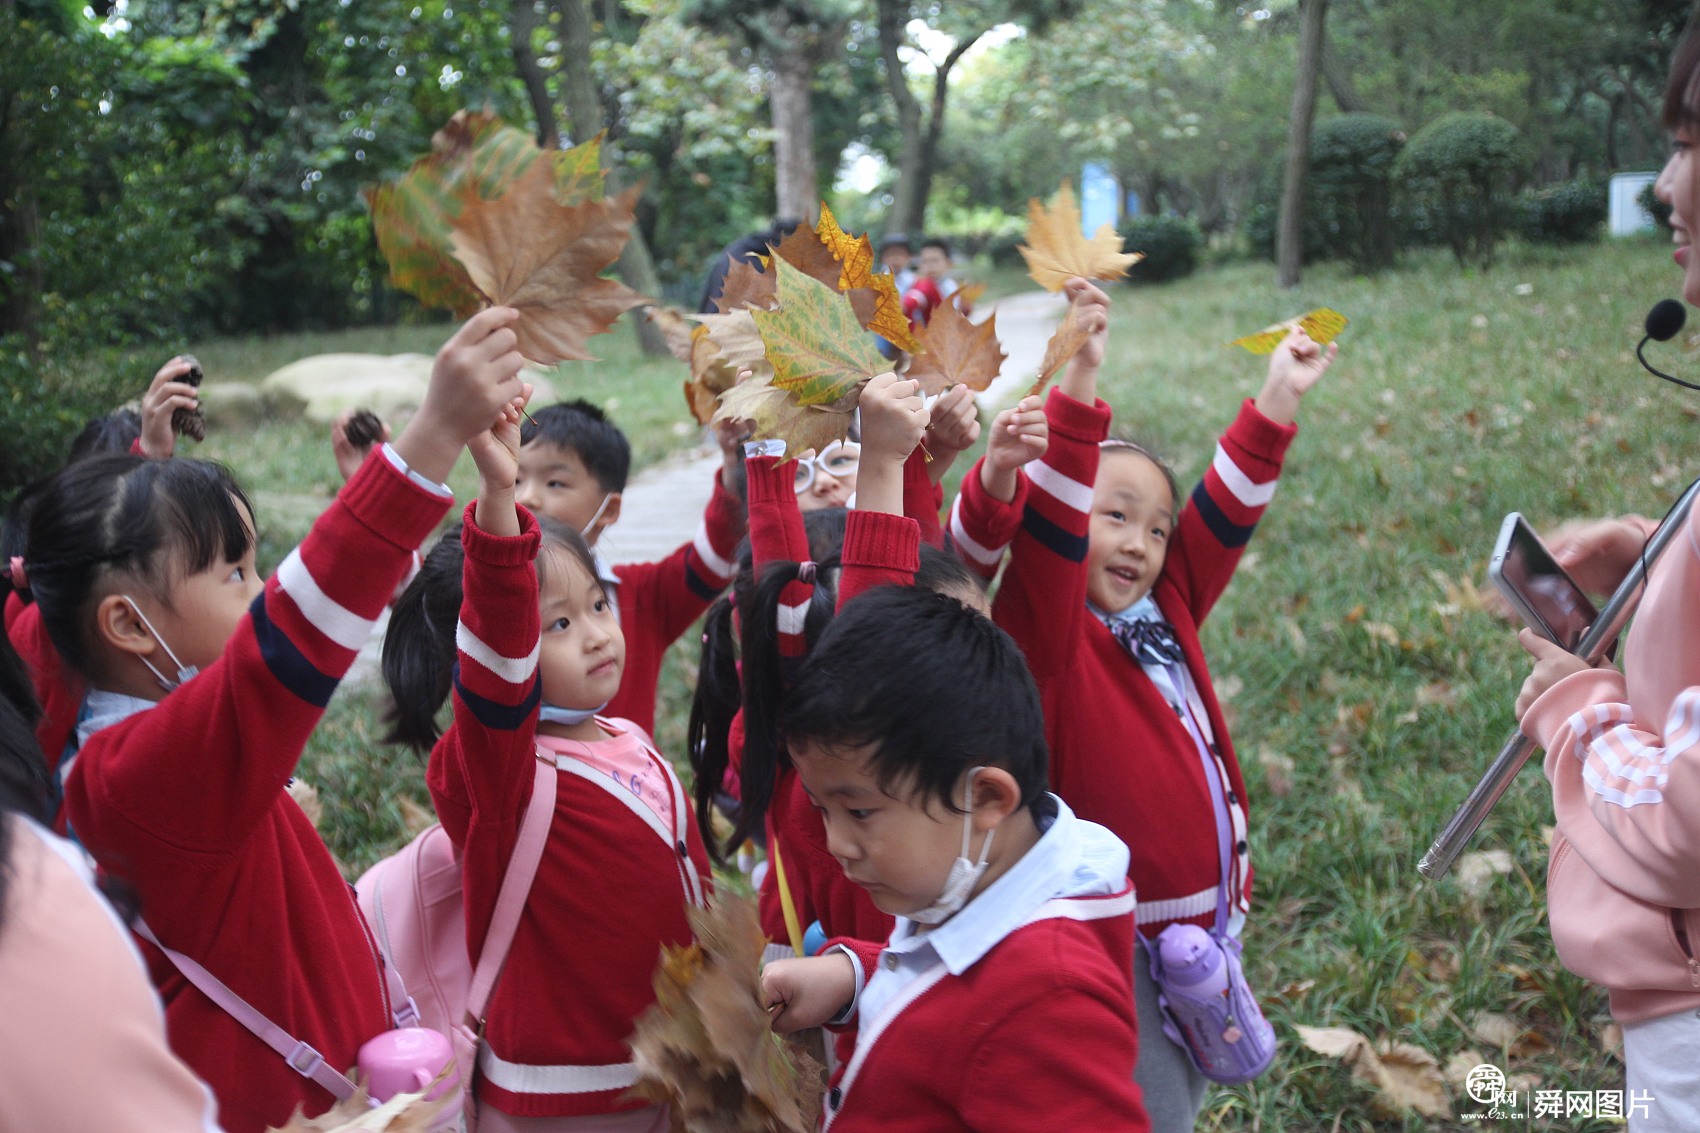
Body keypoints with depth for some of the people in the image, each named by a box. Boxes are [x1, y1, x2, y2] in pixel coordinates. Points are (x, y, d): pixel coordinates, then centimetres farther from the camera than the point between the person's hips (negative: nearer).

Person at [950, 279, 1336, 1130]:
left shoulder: (1167, 616, 7)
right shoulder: (1048, 634, -12)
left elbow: (1223, 511, 12)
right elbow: (1050, 519, -26)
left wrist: (1277, 398, 10)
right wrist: (1080, 377, -34)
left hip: (1203, 926, 8)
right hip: (1117, 948, -7)